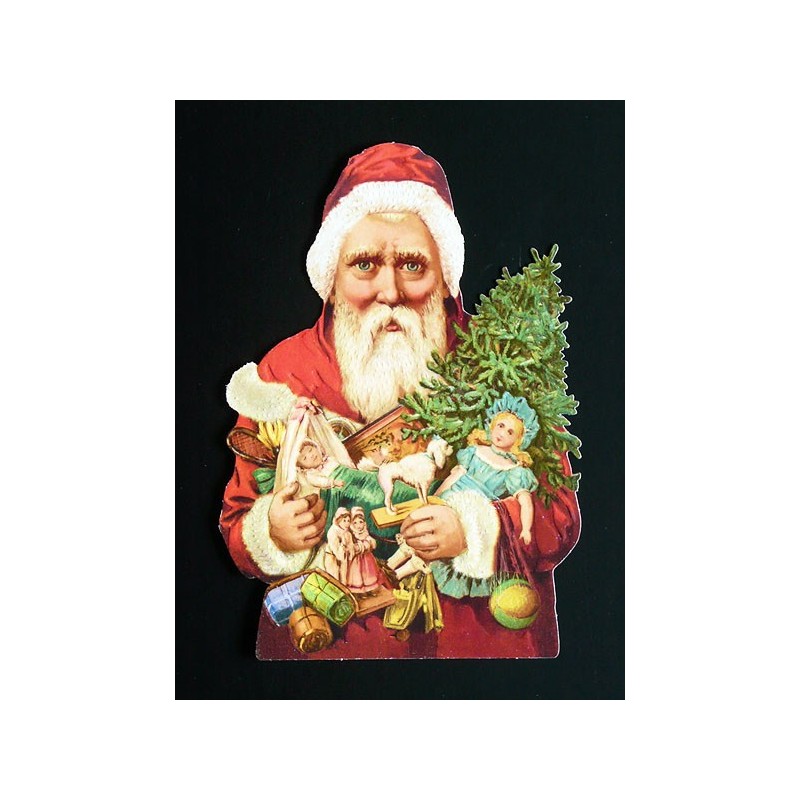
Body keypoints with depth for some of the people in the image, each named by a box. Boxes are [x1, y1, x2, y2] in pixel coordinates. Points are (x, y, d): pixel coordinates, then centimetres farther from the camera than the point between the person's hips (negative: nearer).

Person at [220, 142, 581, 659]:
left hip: (479, 639, -2)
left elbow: (561, 517, -8)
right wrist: (271, 535, -22)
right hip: (324, 643, 2)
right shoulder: (282, 374, -6)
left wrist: (474, 531, -25)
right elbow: (235, 524, -1)